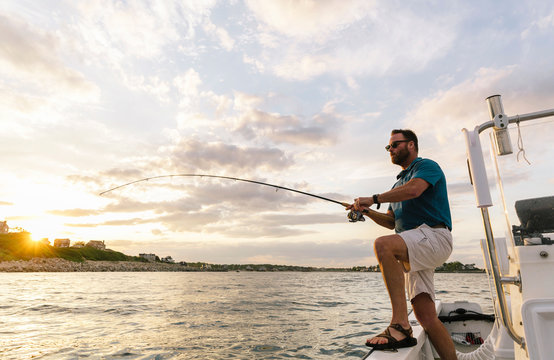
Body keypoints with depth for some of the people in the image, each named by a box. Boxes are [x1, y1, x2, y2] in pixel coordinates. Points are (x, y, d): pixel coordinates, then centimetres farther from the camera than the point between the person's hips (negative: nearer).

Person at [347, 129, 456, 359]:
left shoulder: (427, 166, 3)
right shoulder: (399, 182, 28)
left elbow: (413, 190, -20)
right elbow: (391, 222, 25)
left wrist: (374, 199, -13)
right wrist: (367, 212, 9)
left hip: (433, 235, -8)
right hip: (413, 249, 8)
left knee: (383, 245, -34)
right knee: (425, 316, -1)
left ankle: (400, 326, -32)